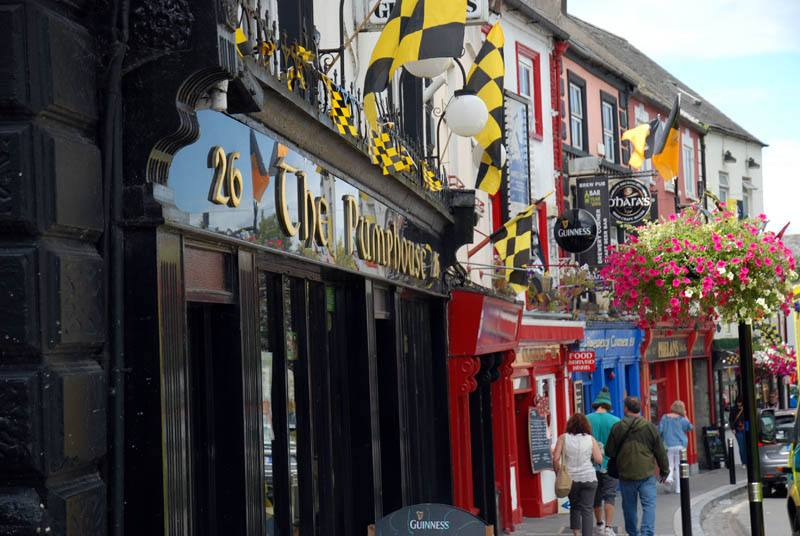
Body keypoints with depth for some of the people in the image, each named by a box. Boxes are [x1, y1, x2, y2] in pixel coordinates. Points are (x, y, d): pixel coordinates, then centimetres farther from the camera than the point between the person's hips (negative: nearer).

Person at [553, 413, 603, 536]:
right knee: (587, 510, 2)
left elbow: (556, 459, -7)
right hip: (588, 478, -1)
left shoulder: (563, 438, -1)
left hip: (570, 479, 1)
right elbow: (599, 459, -2)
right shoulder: (590, 439, 0)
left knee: (574, 507, 19)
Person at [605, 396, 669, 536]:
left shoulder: (617, 428, -3)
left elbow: (609, 452, 3)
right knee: (649, 505, 1)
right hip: (647, 474, -1)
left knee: (629, 506, 14)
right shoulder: (650, 427, -2)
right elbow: (660, 452, 4)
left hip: (626, 474, 1)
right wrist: (664, 470, 16)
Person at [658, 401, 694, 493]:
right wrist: (685, 416, 7)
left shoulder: (665, 417, -1)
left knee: (670, 464, 14)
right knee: (678, 466, 7)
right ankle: (678, 488, 6)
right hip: (680, 444, -1)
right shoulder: (682, 419, -6)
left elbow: (659, 430, -5)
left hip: (668, 445, 1)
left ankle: (669, 477, -17)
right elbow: (690, 428, 8)